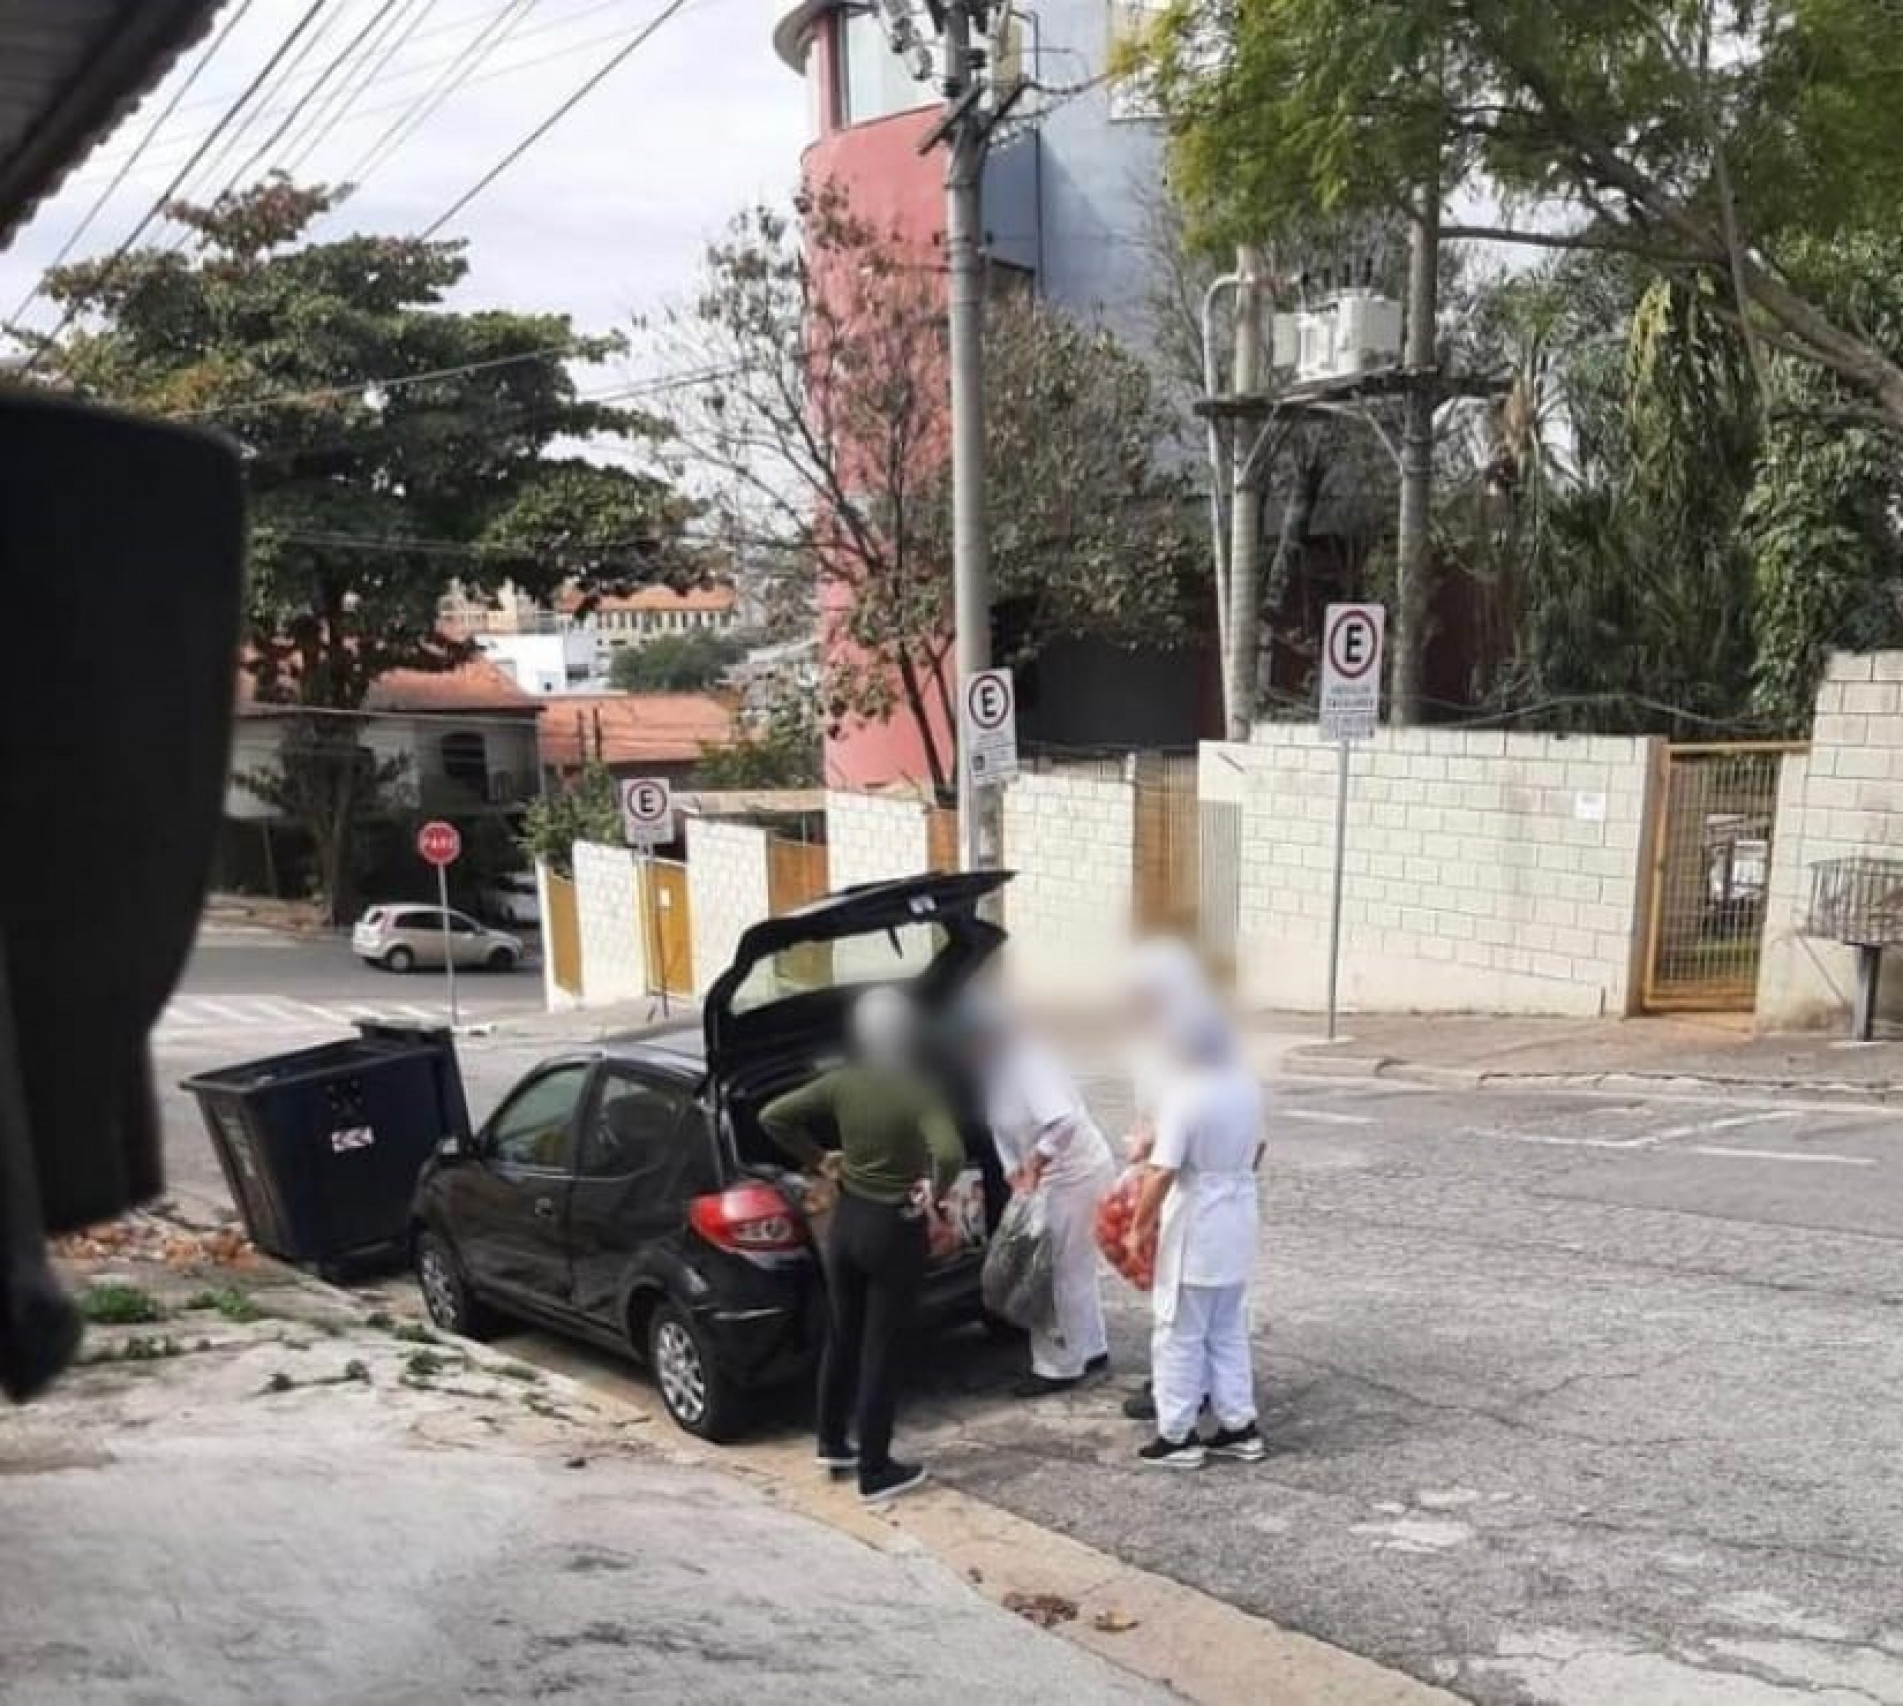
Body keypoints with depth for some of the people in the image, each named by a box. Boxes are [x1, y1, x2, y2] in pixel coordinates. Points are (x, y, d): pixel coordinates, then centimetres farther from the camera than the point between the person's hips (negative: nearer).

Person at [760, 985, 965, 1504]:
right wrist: (933, 1191, -15)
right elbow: (950, 1154, -34)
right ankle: (875, 1472, 15)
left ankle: (832, 1443, 38)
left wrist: (816, 1159, 7)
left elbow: (771, 1116, -1)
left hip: (845, 1223, 5)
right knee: (880, 1353, 5)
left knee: (841, 1339, 22)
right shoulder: (917, 1090, -19)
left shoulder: (841, 1082, -4)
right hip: (894, 1230, -5)